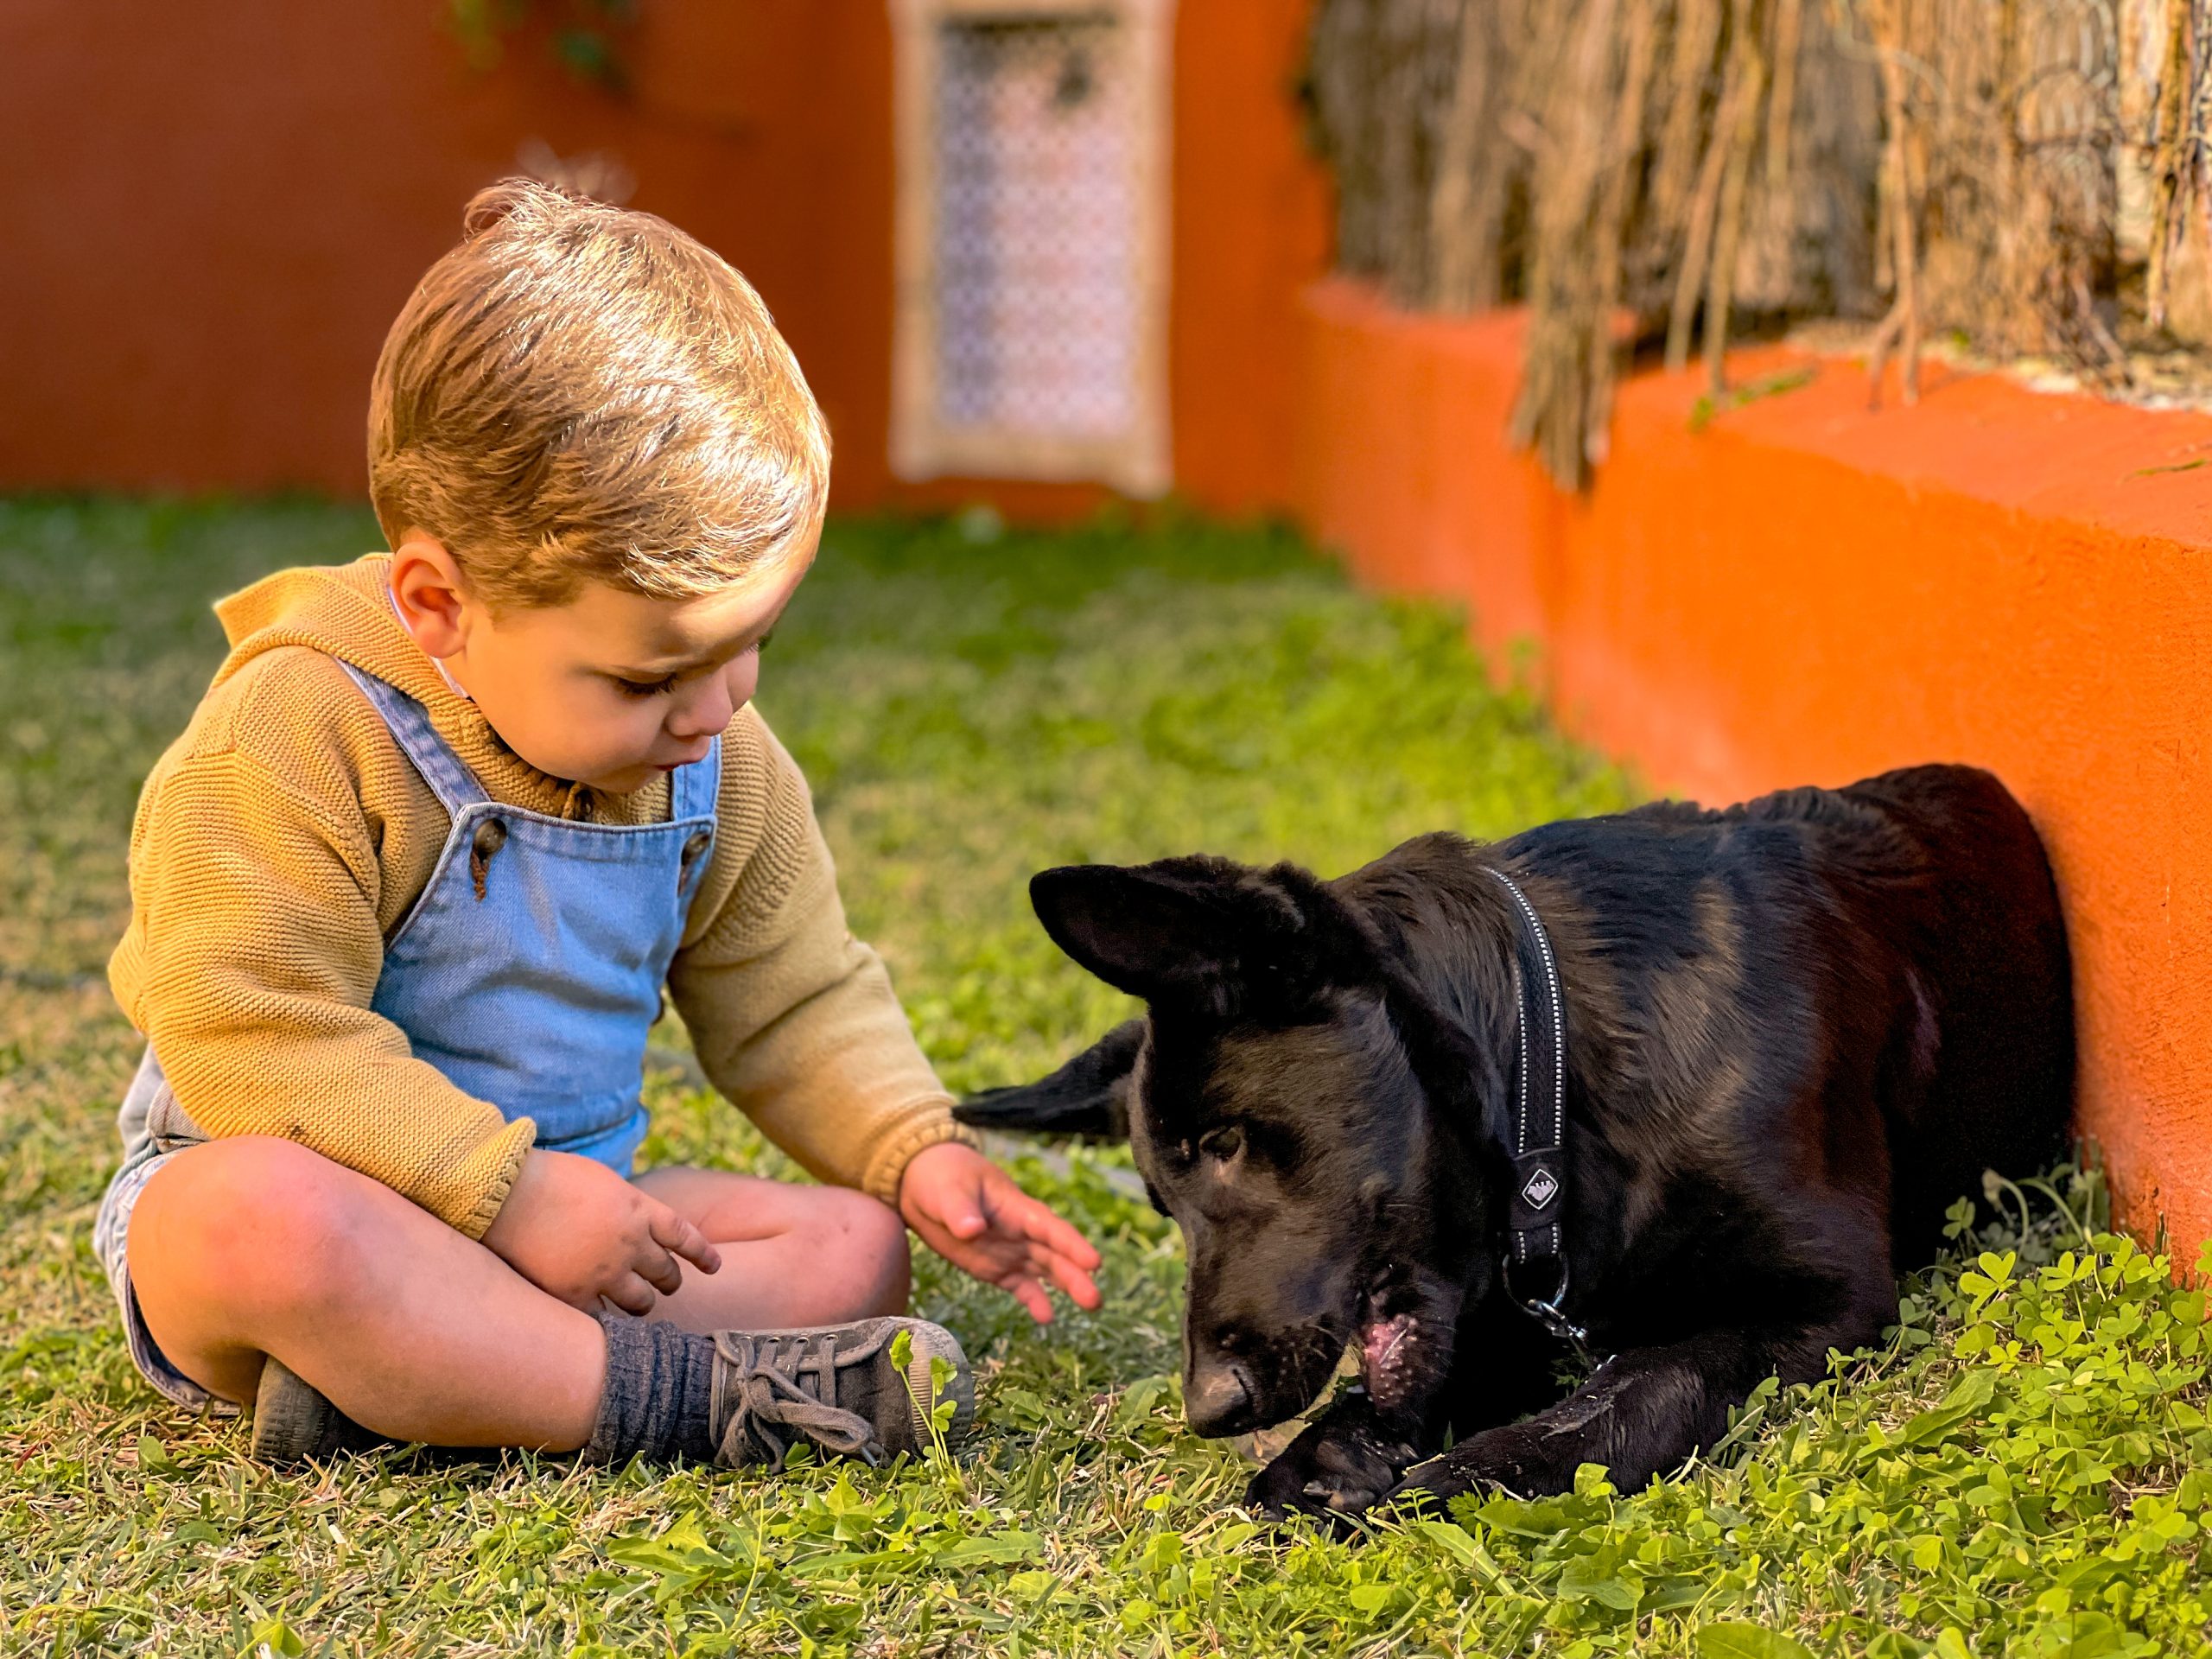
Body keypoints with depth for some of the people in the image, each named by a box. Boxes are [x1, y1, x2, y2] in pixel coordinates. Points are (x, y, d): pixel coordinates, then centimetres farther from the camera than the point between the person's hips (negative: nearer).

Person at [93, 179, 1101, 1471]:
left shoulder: (720, 763, 2)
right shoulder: (302, 729, -20)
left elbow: (793, 1002, 14)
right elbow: (253, 1036, -25)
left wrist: (919, 1151, -4)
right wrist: (507, 1192, -30)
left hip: (557, 1208, 7)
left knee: (855, 1247, -13)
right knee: (259, 1216, -40)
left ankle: (392, 1380, -29)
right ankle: (673, 1393, -35)